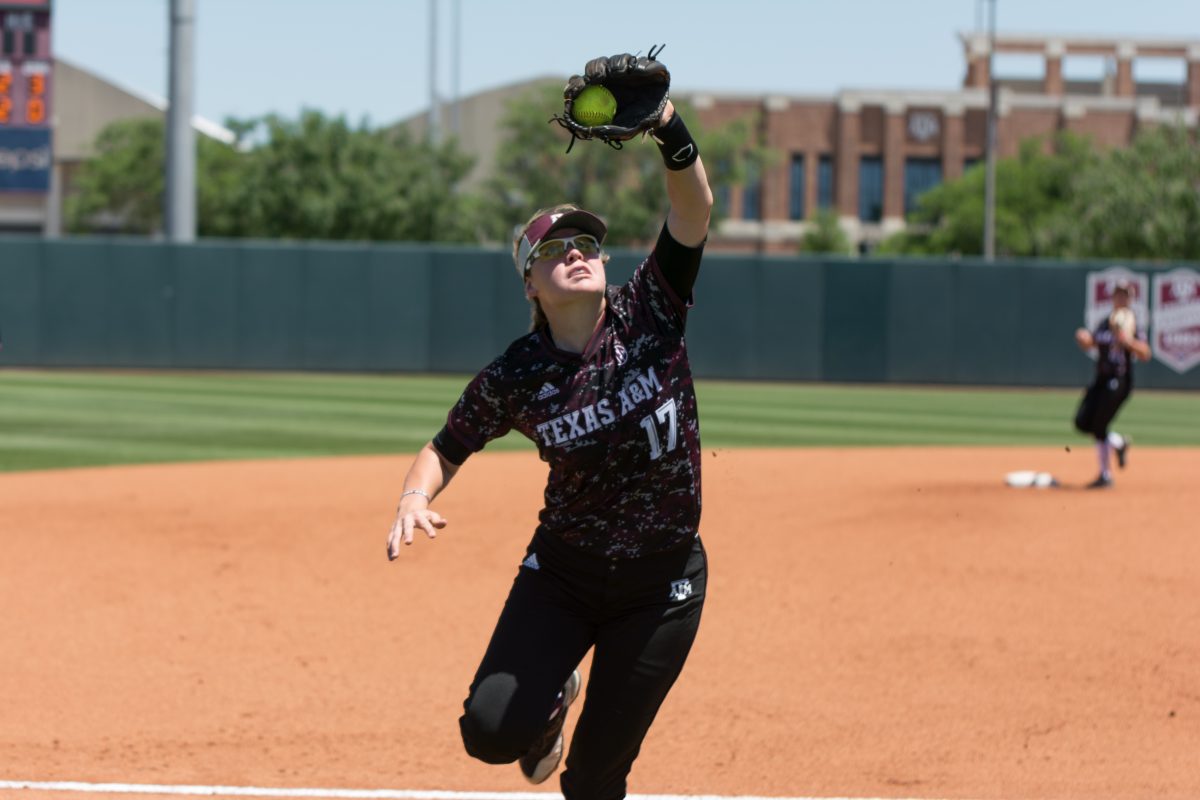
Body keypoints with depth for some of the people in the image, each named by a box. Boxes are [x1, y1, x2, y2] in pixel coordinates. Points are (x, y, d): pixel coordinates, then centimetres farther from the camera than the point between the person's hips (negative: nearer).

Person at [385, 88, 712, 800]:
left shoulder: (649, 314, -10)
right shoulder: (515, 378, -10)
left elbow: (694, 209, -22)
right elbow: (447, 450, 3)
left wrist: (669, 130, -39)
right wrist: (416, 498, -19)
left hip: (663, 586, 0)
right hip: (562, 577, 1)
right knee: (491, 730, -14)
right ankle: (551, 701, 23)